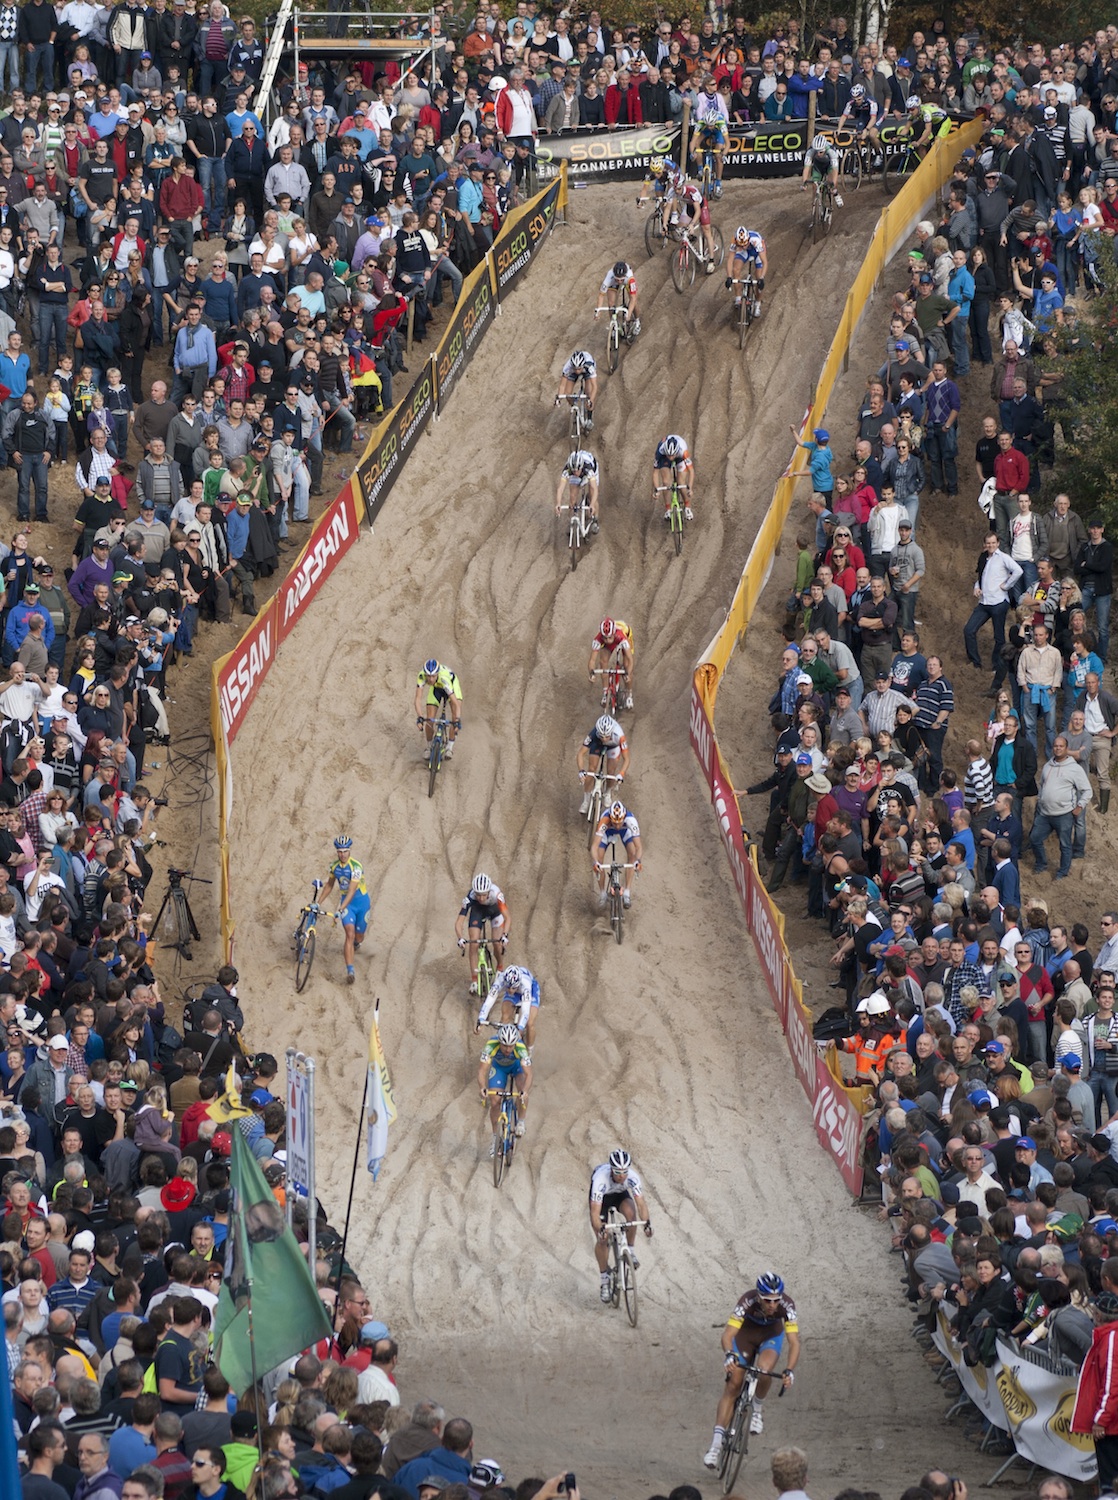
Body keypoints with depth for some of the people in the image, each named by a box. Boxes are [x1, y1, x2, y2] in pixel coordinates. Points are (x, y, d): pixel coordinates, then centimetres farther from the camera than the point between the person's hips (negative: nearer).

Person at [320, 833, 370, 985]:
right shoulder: (334, 866, -7)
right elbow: (329, 885, 10)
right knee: (350, 934, -18)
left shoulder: (356, 867, -25)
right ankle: (350, 971, -23)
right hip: (346, 903, 2)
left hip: (361, 902, -2)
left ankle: (356, 942, 54)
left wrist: (340, 909, -40)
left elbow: (351, 891, -32)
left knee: (358, 937, 13)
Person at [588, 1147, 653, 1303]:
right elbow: (595, 1210, -42)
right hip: (602, 1197, -2)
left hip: (621, 1194, 2)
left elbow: (641, 1203, -37)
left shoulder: (632, 1177, -34)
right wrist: (600, 1229, -57)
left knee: (630, 1212, -32)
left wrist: (647, 1223, -53)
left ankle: (630, 1252, -13)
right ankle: (605, 1280, 8)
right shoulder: (601, 1178, -41)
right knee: (602, 1239, -8)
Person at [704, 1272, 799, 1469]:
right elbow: (727, 1334, -40)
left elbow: (794, 1342, -35)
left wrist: (790, 1371, -50)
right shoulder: (747, 1302, -36)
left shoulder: (787, 1305, -33)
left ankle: (757, 1409, 0)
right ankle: (717, 1441, -5)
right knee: (733, 1385, -8)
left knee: (764, 1370, -31)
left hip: (771, 1336, 0)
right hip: (745, 1335, 0)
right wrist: (729, 1355, -60)